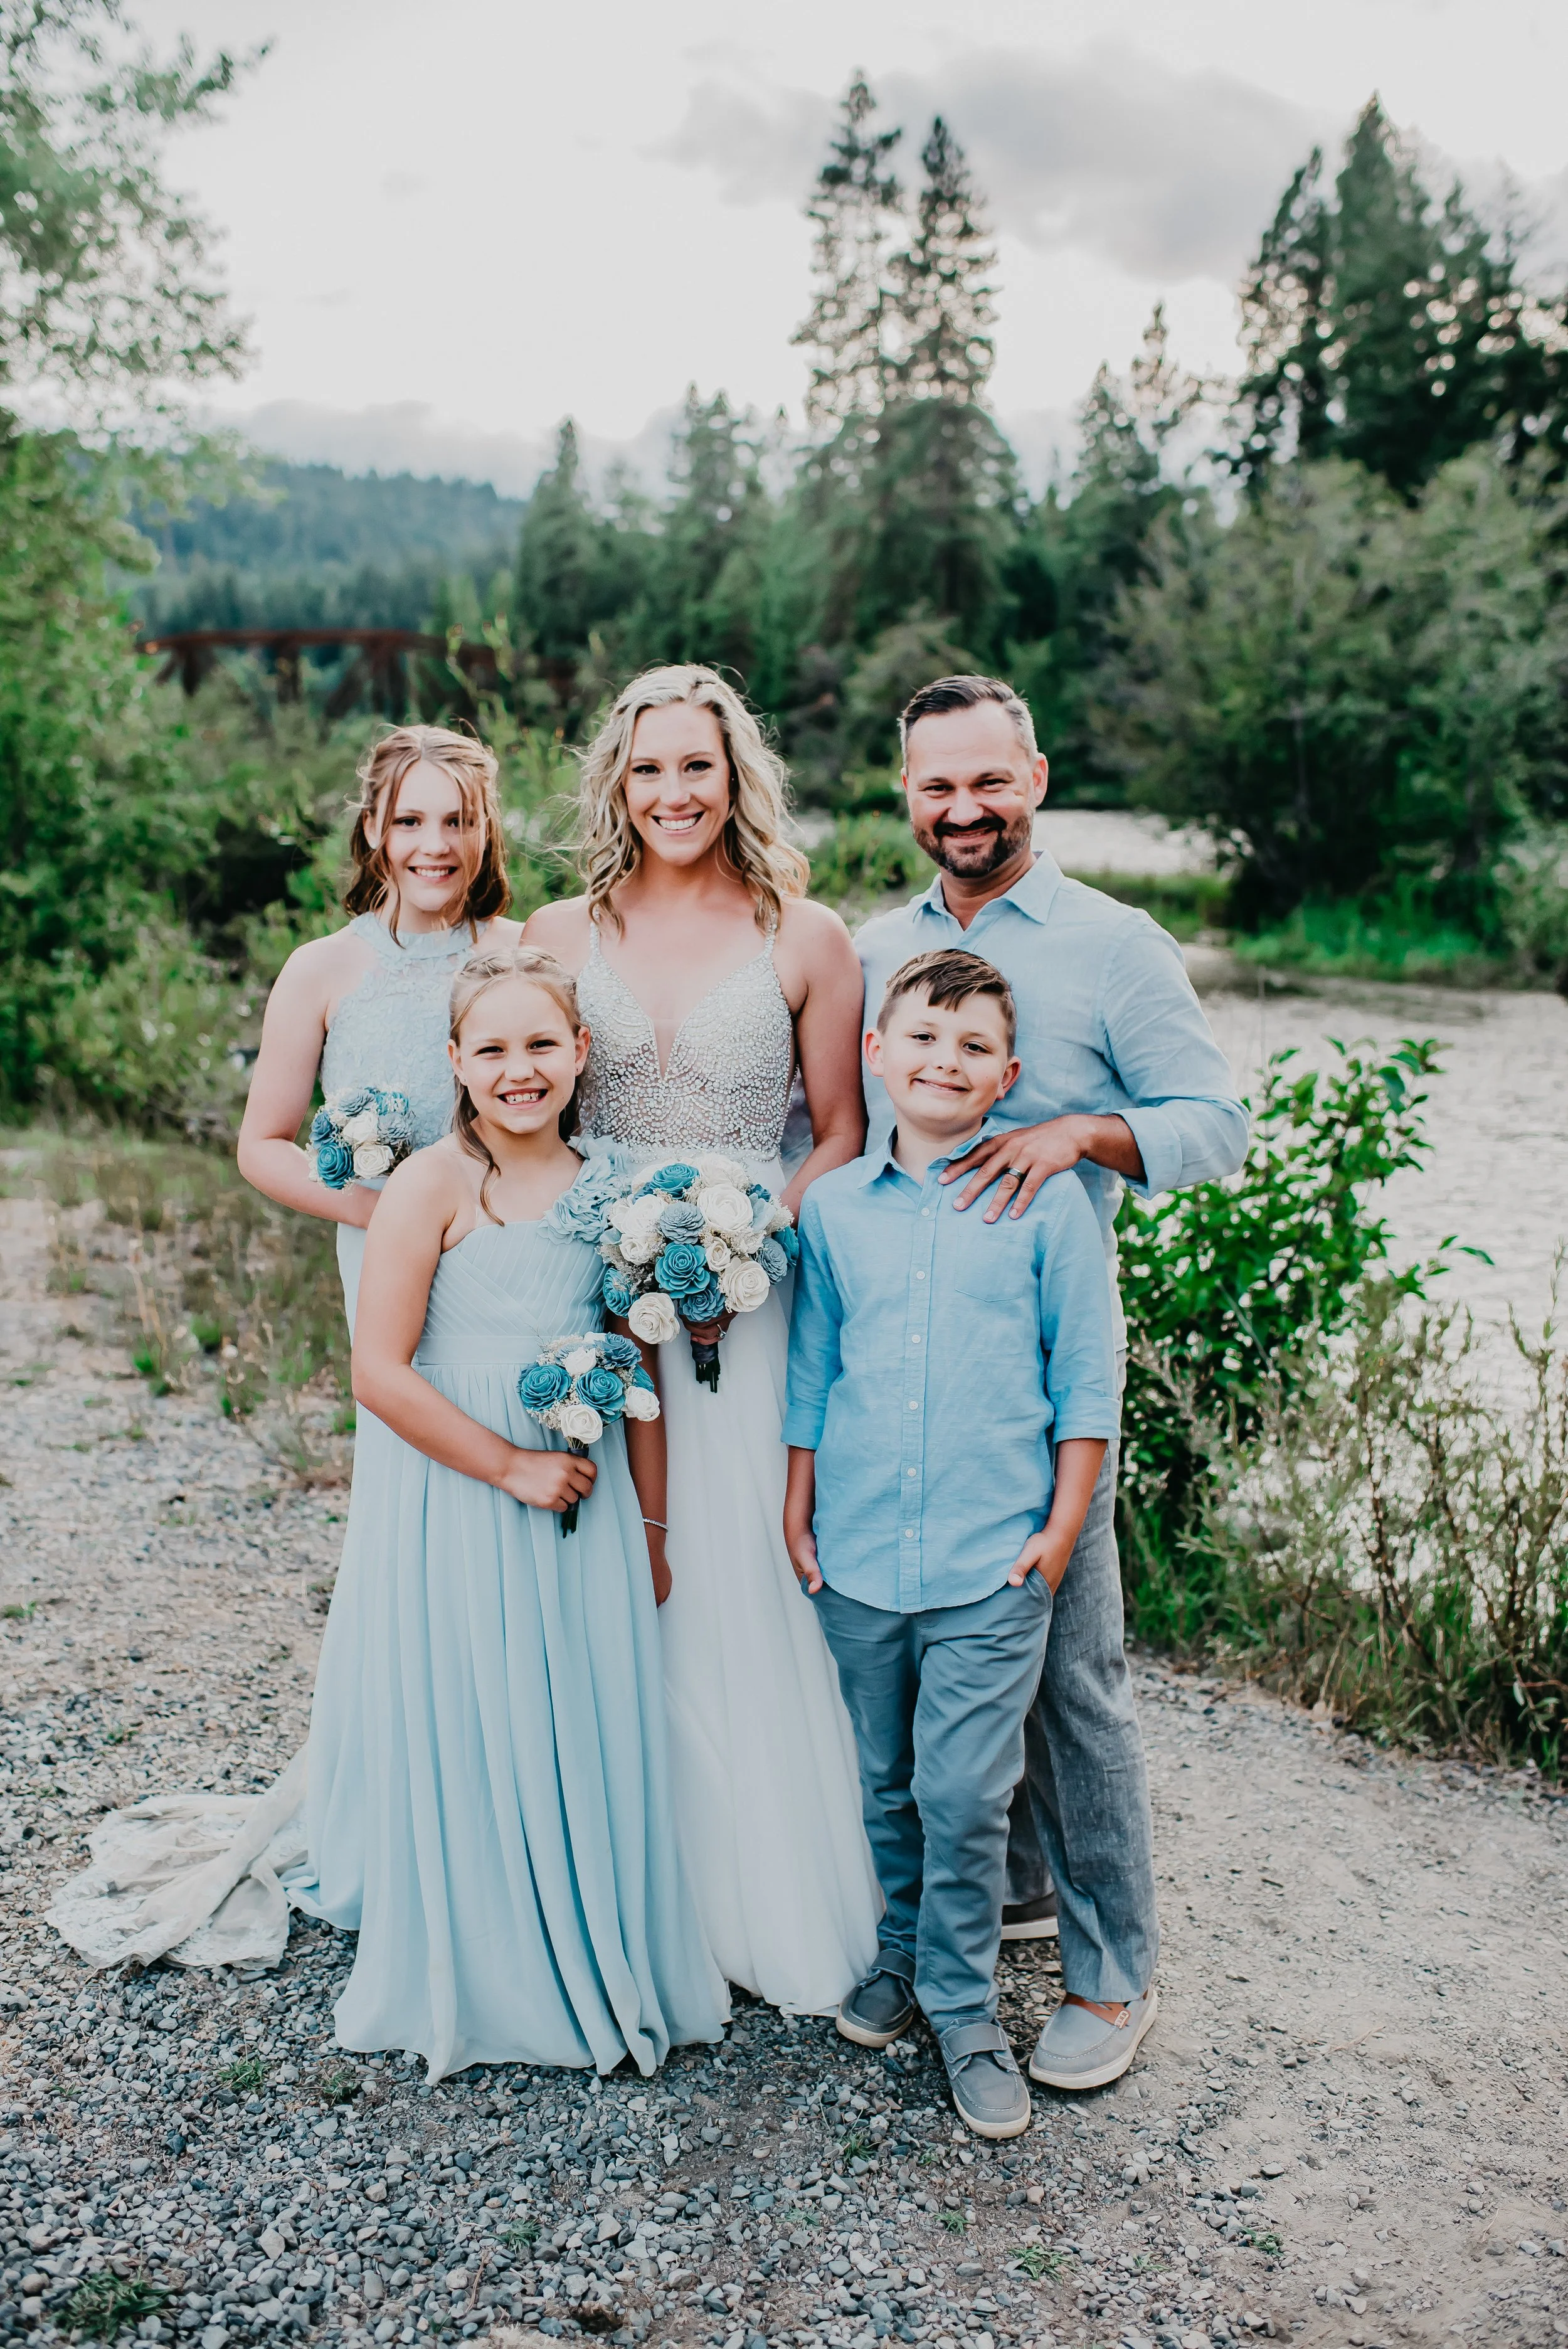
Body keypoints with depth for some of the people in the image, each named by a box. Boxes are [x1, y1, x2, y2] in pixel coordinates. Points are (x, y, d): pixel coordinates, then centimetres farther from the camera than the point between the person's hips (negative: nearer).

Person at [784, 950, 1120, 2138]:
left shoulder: (1046, 1202, -4)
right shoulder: (833, 1207, 4)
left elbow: (1087, 1376, -1)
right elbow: (812, 1368, 12)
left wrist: (1062, 1526, -4)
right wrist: (797, 1509, 10)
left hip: (994, 1561, -3)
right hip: (857, 1556, 3)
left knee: (965, 1795, -1)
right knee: (886, 1784, 17)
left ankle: (964, 2004, 20)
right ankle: (901, 1951, 39)